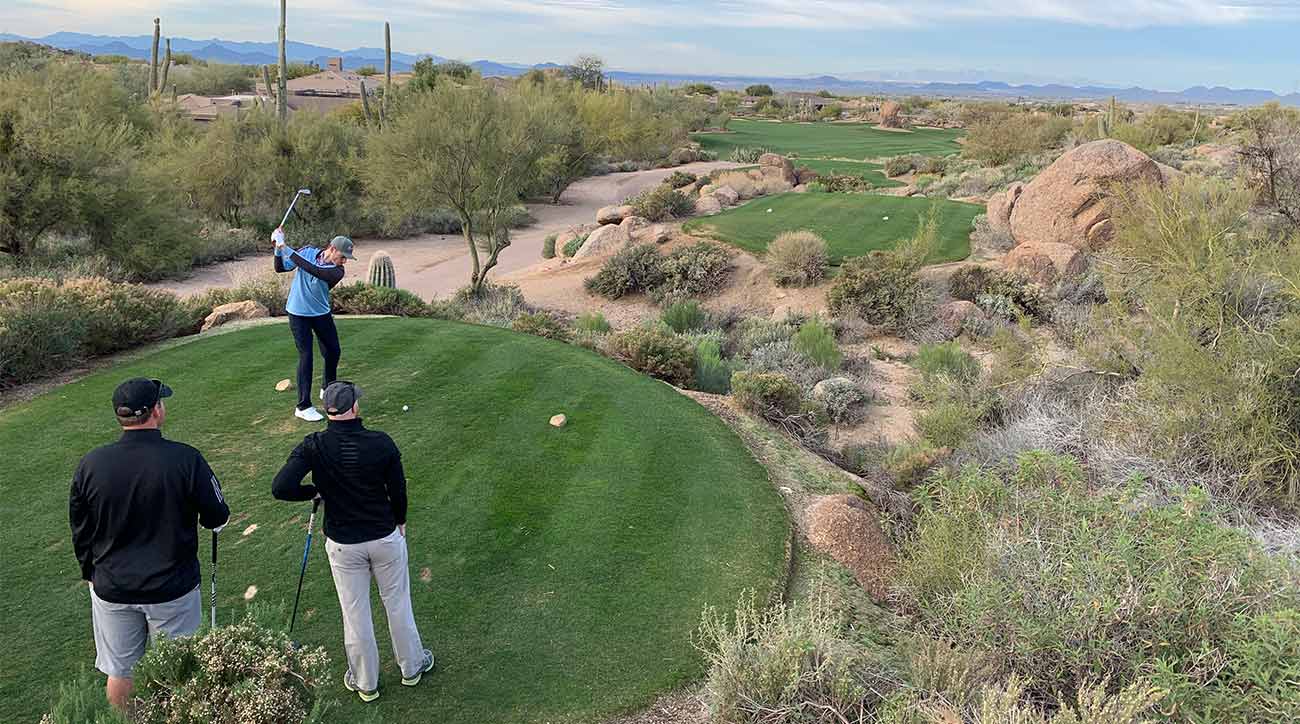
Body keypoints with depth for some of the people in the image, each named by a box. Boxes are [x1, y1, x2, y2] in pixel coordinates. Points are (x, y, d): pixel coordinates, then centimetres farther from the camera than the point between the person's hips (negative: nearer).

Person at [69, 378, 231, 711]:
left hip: (111, 588, 3)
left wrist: (90, 573, 19)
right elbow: (217, 518, -10)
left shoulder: (90, 464, -11)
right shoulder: (186, 459, -21)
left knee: (120, 671, 21)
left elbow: (80, 531, 2)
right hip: (173, 589, -3)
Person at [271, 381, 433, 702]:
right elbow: (398, 491, -6)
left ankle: (365, 683, 33)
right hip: (386, 537, 0)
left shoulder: (314, 447, -17)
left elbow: (281, 488, -27)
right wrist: (399, 521, 14)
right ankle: (412, 667, 37)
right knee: (398, 604, 19)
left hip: (342, 543, 0)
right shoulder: (381, 443, -17)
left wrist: (314, 491, -6)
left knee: (355, 613, 15)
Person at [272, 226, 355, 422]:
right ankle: (303, 406, -4)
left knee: (333, 351, 11)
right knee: (306, 356, -8)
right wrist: (278, 249, -21)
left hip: (322, 313, 2)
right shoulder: (307, 252, -9)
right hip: (298, 314, -2)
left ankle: (328, 390, 39)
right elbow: (280, 268, -3)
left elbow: (312, 270, -32)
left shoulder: (337, 271, -15)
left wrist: (287, 249, -34)